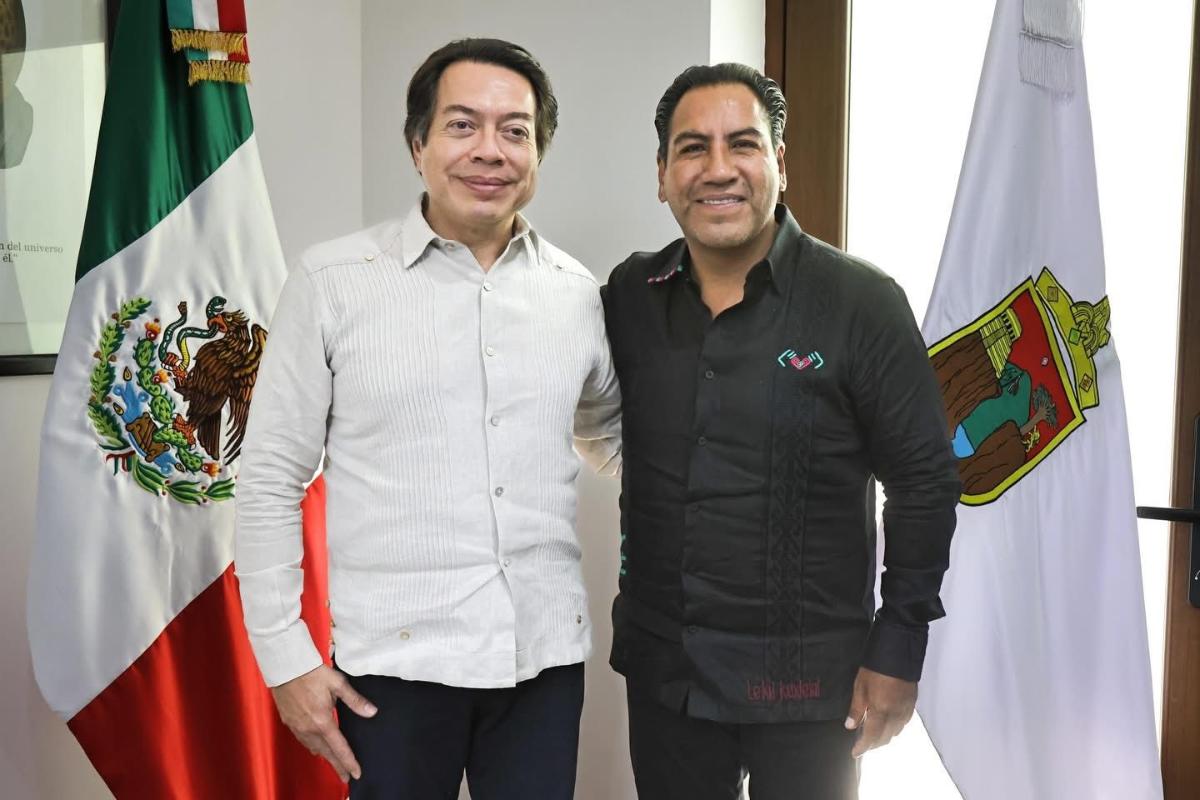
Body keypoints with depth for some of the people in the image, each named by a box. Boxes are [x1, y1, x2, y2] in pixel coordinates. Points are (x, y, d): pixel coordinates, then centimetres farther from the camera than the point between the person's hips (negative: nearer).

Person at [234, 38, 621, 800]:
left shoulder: (578, 293, 3)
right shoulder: (332, 281, -5)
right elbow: (271, 479, -2)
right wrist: (287, 654, -4)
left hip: (548, 654, 3)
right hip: (396, 659, -2)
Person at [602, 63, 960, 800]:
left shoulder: (862, 303, -12)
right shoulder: (630, 296, 0)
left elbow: (923, 481, -8)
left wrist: (898, 651, -8)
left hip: (810, 679, -3)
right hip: (662, 668, 4)